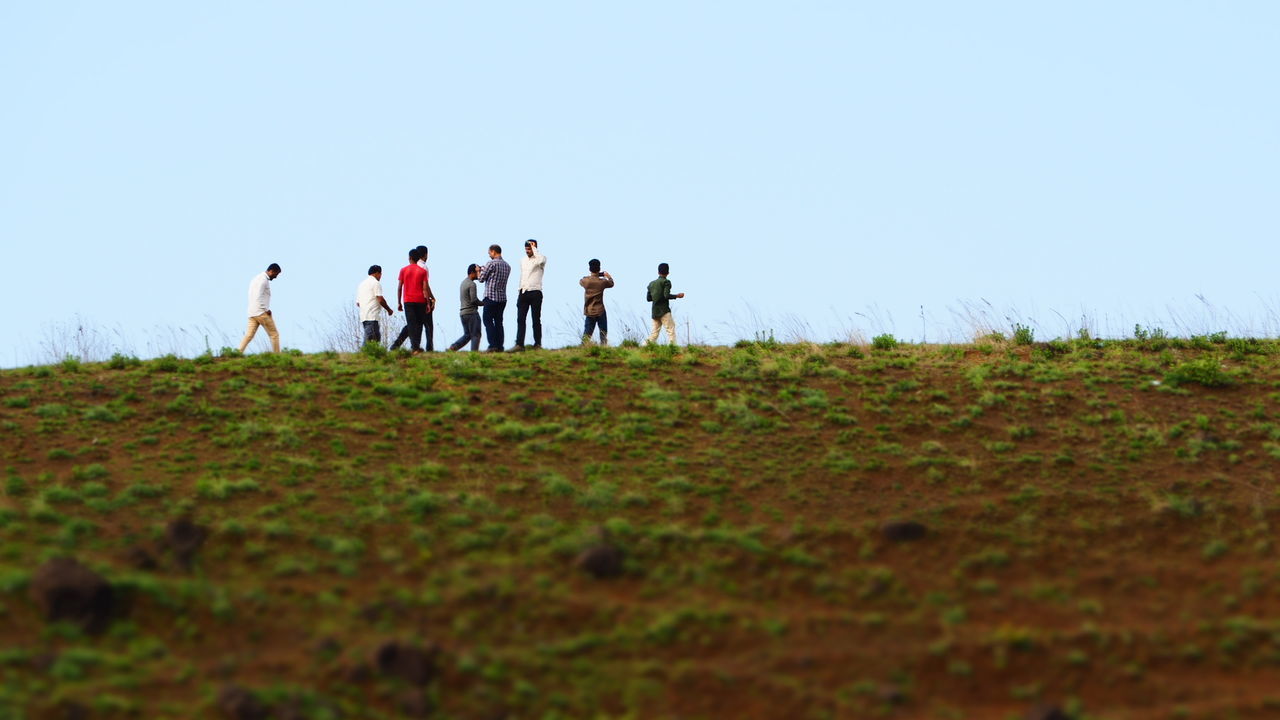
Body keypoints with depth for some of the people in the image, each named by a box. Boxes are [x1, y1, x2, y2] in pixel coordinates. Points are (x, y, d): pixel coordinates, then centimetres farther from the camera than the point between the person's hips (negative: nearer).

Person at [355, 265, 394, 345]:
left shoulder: (361, 284, 22)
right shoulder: (375, 283, -4)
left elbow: (358, 303, 23)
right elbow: (380, 299, -12)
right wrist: (389, 309, 1)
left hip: (363, 316, 9)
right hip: (372, 316, -9)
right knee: (369, 339, -14)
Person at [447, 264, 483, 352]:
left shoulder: (463, 283, 16)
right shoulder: (471, 284, -13)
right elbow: (474, 300, -20)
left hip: (462, 313, 9)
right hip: (471, 312, -9)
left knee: (467, 335, 15)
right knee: (475, 335, -2)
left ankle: (452, 348, 4)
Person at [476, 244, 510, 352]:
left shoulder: (491, 263, -11)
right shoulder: (507, 266, 11)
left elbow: (481, 279, -7)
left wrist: (479, 271, 14)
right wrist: (484, 270, 24)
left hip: (491, 297, -6)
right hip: (503, 298, 6)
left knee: (488, 321, -2)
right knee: (498, 322, 10)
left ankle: (493, 345, -11)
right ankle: (500, 346, 6)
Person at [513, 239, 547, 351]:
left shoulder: (540, 259, -2)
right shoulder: (522, 260, 17)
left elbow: (541, 260, -28)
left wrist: (534, 247, -15)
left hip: (535, 293, -5)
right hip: (523, 293, 5)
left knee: (536, 320, 1)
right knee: (520, 319, -4)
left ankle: (538, 344, 7)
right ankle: (519, 344, -9)